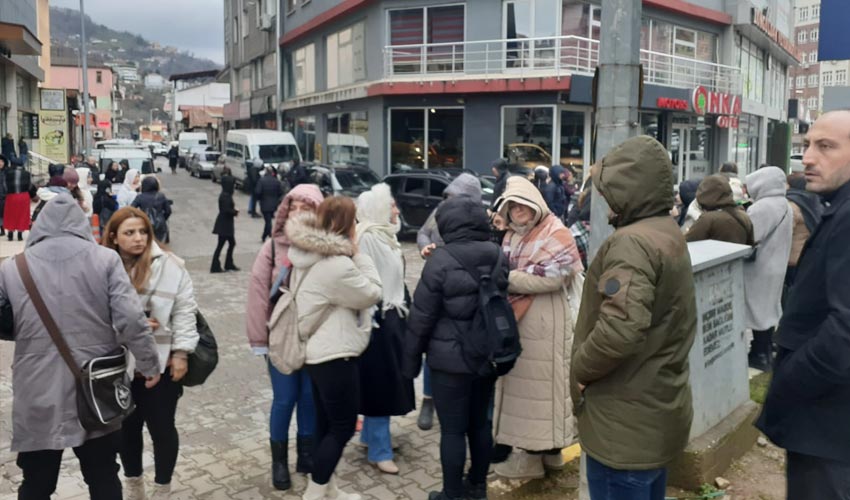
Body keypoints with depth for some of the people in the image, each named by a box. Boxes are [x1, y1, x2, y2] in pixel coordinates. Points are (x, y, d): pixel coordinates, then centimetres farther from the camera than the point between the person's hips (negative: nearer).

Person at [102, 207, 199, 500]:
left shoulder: (169, 266, -8)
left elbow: (184, 311, -6)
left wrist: (181, 353, -9)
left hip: (160, 363, -2)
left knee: (161, 427, 9)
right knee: (127, 426, 18)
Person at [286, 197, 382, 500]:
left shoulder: (312, 256, 6)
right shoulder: (337, 265, -25)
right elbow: (372, 293, -14)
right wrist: (358, 255, -9)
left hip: (318, 351, 10)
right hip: (335, 355, -10)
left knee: (326, 424, 18)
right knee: (343, 427, 3)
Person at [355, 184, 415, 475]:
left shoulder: (386, 235, 11)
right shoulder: (367, 238, -18)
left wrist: (402, 308, 17)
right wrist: (371, 318, -24)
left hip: (392, 316, 10)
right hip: (377, 319, -9)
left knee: (388, 380, 17)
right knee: (380, 382, -2)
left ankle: (371, 435, 34)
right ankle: (379, 451, 10)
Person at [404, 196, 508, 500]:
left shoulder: (442, 260, -16)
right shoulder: (498, 256, 1)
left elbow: (422, 315, -12)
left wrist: (411, 357, -1)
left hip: (451, 359, -6)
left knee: (452, 429, 6)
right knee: (480, 421, 19)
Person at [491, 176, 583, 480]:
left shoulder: (556, 235, -9)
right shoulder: (513, 235, 15)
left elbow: (552, 277, -19)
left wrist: (506, 278, -18)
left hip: (543, 321, -8)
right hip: (517, 318, 8)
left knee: (539, 383, 0)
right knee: (523, 381, 13)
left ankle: (535, 456, 11)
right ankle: (546, 449, 26)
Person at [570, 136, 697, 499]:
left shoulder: (632, 242, -22)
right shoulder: (668, 233, 10)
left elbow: (621, 327, -36)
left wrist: (580, 370, -19)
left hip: (627, 421, -10)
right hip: (659, 412, 10)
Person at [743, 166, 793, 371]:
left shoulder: (764, 207, -22)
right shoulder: (783, 204, 11)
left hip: (760, 267, -10)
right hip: (772, 265, 10)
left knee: (759, 308, -1)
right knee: (767, 307, 17)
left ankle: (760, 356, 7)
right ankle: (765, 351, 27)